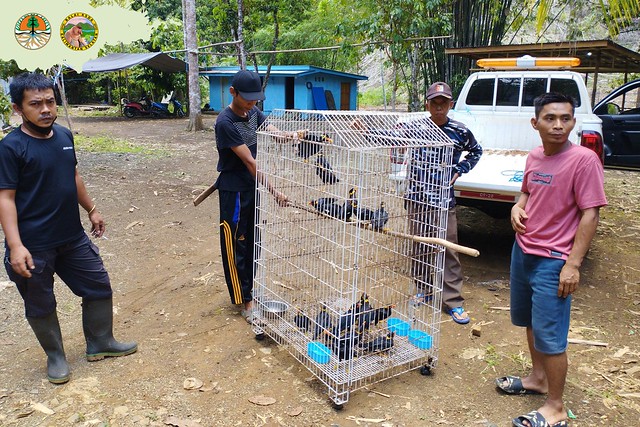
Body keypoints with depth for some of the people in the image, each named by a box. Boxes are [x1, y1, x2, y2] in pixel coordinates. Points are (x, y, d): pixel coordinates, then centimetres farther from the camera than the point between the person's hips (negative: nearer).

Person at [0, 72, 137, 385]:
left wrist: (91, 209, 21)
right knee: (41, 306, 11)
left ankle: (100, 344, 34)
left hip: (73, 237, 6)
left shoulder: (64, 135, 3)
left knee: (99, 287, 14)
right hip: (34, 247, -6)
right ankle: (55, 356, 33)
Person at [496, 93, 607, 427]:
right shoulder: (534, 157, 5)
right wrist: (517, 208, -1)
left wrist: (572, 264, -19)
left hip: (553, 261, -7)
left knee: (550, 336, 0)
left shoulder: (584, 160, -15)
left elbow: (590, 214, -16)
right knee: (531, 323, 22)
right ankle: (538, 378, 43)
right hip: (522, 252, 8)